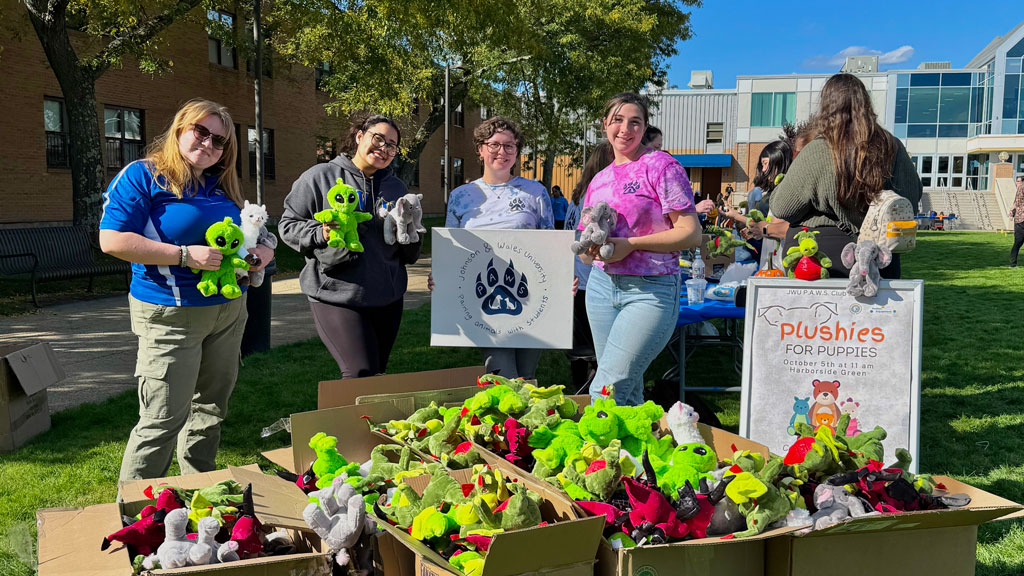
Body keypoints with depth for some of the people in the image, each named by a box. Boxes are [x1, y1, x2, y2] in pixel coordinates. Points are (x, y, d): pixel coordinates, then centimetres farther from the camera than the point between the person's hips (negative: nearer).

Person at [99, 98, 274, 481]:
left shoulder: (222, 187, 13)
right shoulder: (142, 176, -7)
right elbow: (112, 240, -17)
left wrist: (261, 252, 2)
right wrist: (185, 255, -22)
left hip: (228, 310, 7)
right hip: (171, 316, -7)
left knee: (210, 409, 16)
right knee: (164, 420, -8)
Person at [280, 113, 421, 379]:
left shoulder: (396, 187, 15)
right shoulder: (320, 177, 1)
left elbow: (410, 254, 18)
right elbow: (289, 225, 2)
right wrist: (320, 235, -16)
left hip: (387, 296, 6)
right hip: (336, 296, -5)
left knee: (378, 372, 13)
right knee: (361, 375, -16)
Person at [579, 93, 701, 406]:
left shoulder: (660, 166, -5)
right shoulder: (599, 180, 14)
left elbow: (691, 233, -11)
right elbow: (585, 251, 18)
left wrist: (631, 244, -17)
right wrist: (589, 248, -6)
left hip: (651, 289, -6)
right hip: (602, 285, 6)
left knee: (606, 391, -13)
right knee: (627, 392, 11)